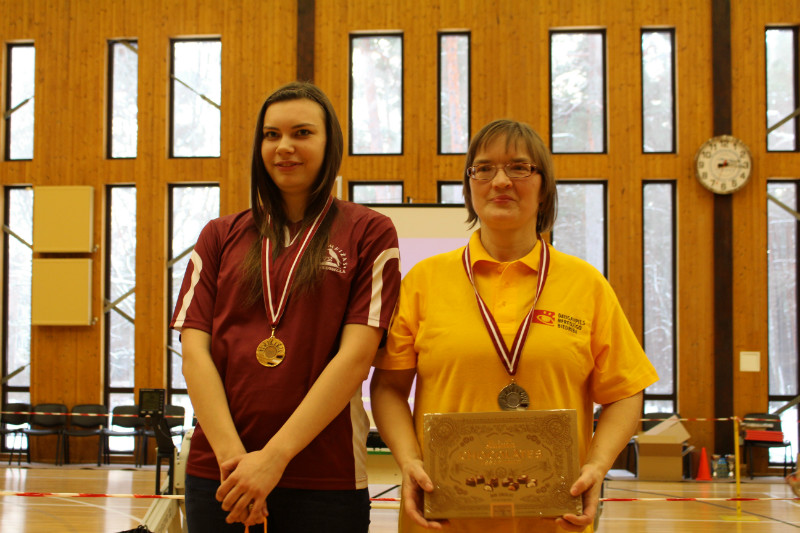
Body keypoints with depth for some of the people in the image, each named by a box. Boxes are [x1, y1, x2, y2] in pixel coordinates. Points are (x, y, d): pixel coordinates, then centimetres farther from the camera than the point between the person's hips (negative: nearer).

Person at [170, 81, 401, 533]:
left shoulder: (369, 233, 2)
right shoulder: (220, 237, 11)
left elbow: (356, 355, -7)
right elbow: (194, 350, 2)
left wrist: (275, 455, -14)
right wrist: (232, 454, -11)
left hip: (324, 478, -2)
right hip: (218, 474, 2)